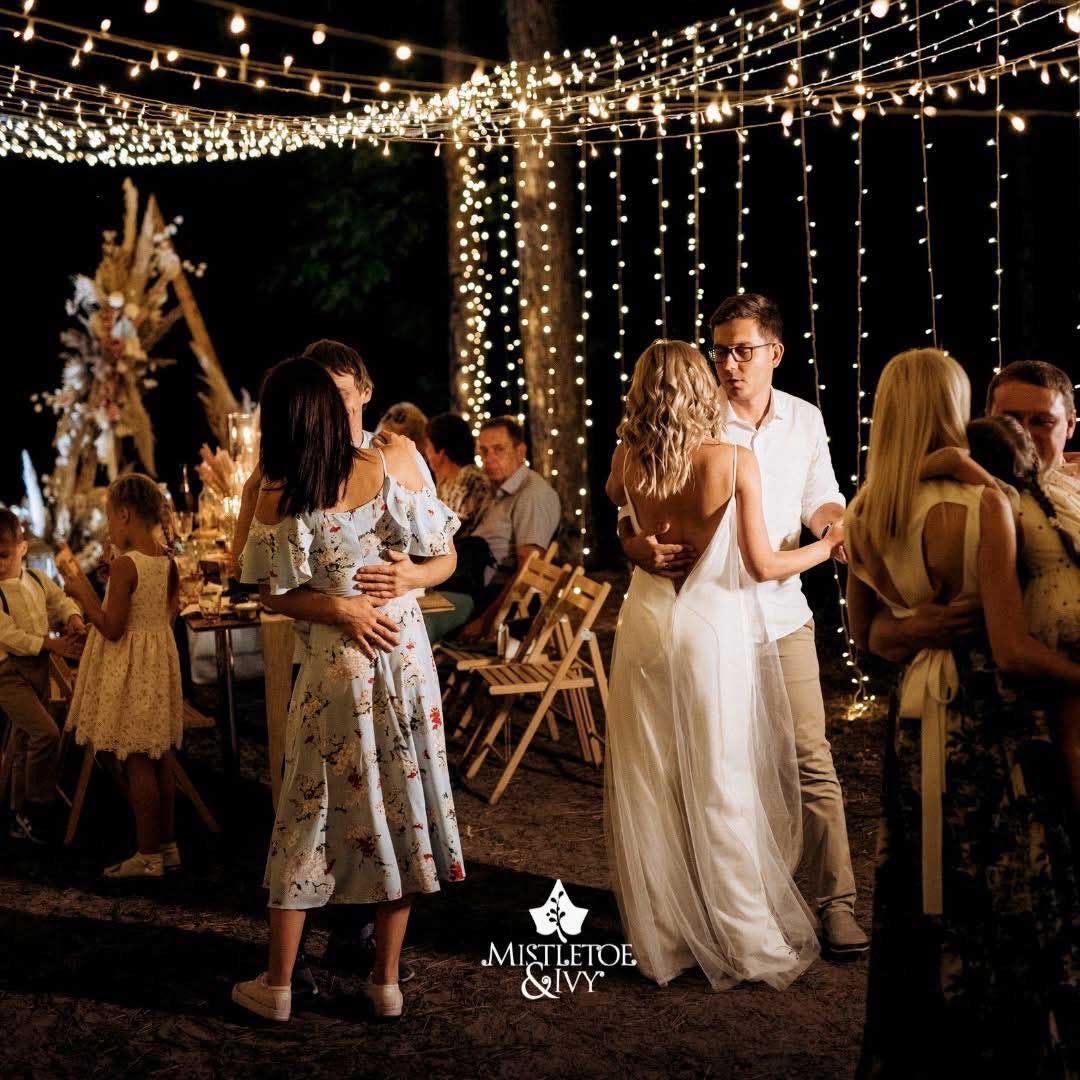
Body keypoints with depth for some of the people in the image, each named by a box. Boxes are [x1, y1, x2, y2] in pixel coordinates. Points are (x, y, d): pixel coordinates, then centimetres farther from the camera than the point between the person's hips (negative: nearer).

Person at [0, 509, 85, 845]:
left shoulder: (37, 579, 5)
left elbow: (60, 600, 18)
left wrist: (73, 617, -5)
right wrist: (51, 645, -22)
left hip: (38, 667, 7)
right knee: (46, 732, -21)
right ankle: (39, 810, -7)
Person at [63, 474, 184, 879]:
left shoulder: (124, 565, -20)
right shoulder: (167, 562, 3)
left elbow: (112, 629, -20)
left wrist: (82, 593, -9)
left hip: (130, 664, -8)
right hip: (161, 659, 8)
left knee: (137, 762, -1)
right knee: (159, 758, 15)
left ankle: (149, 856, 5)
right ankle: (167, 846, 23)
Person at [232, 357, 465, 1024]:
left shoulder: (278, 497, -10)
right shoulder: (393, 464, -8)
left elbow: (275, 593, 0)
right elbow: (445, 556, 1)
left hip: (336, 665, -1)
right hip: (407, 652, 1)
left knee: (310, 812, 10)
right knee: (400, 804, 11)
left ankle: (277, 985, 19)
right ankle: (387, 981, 19)